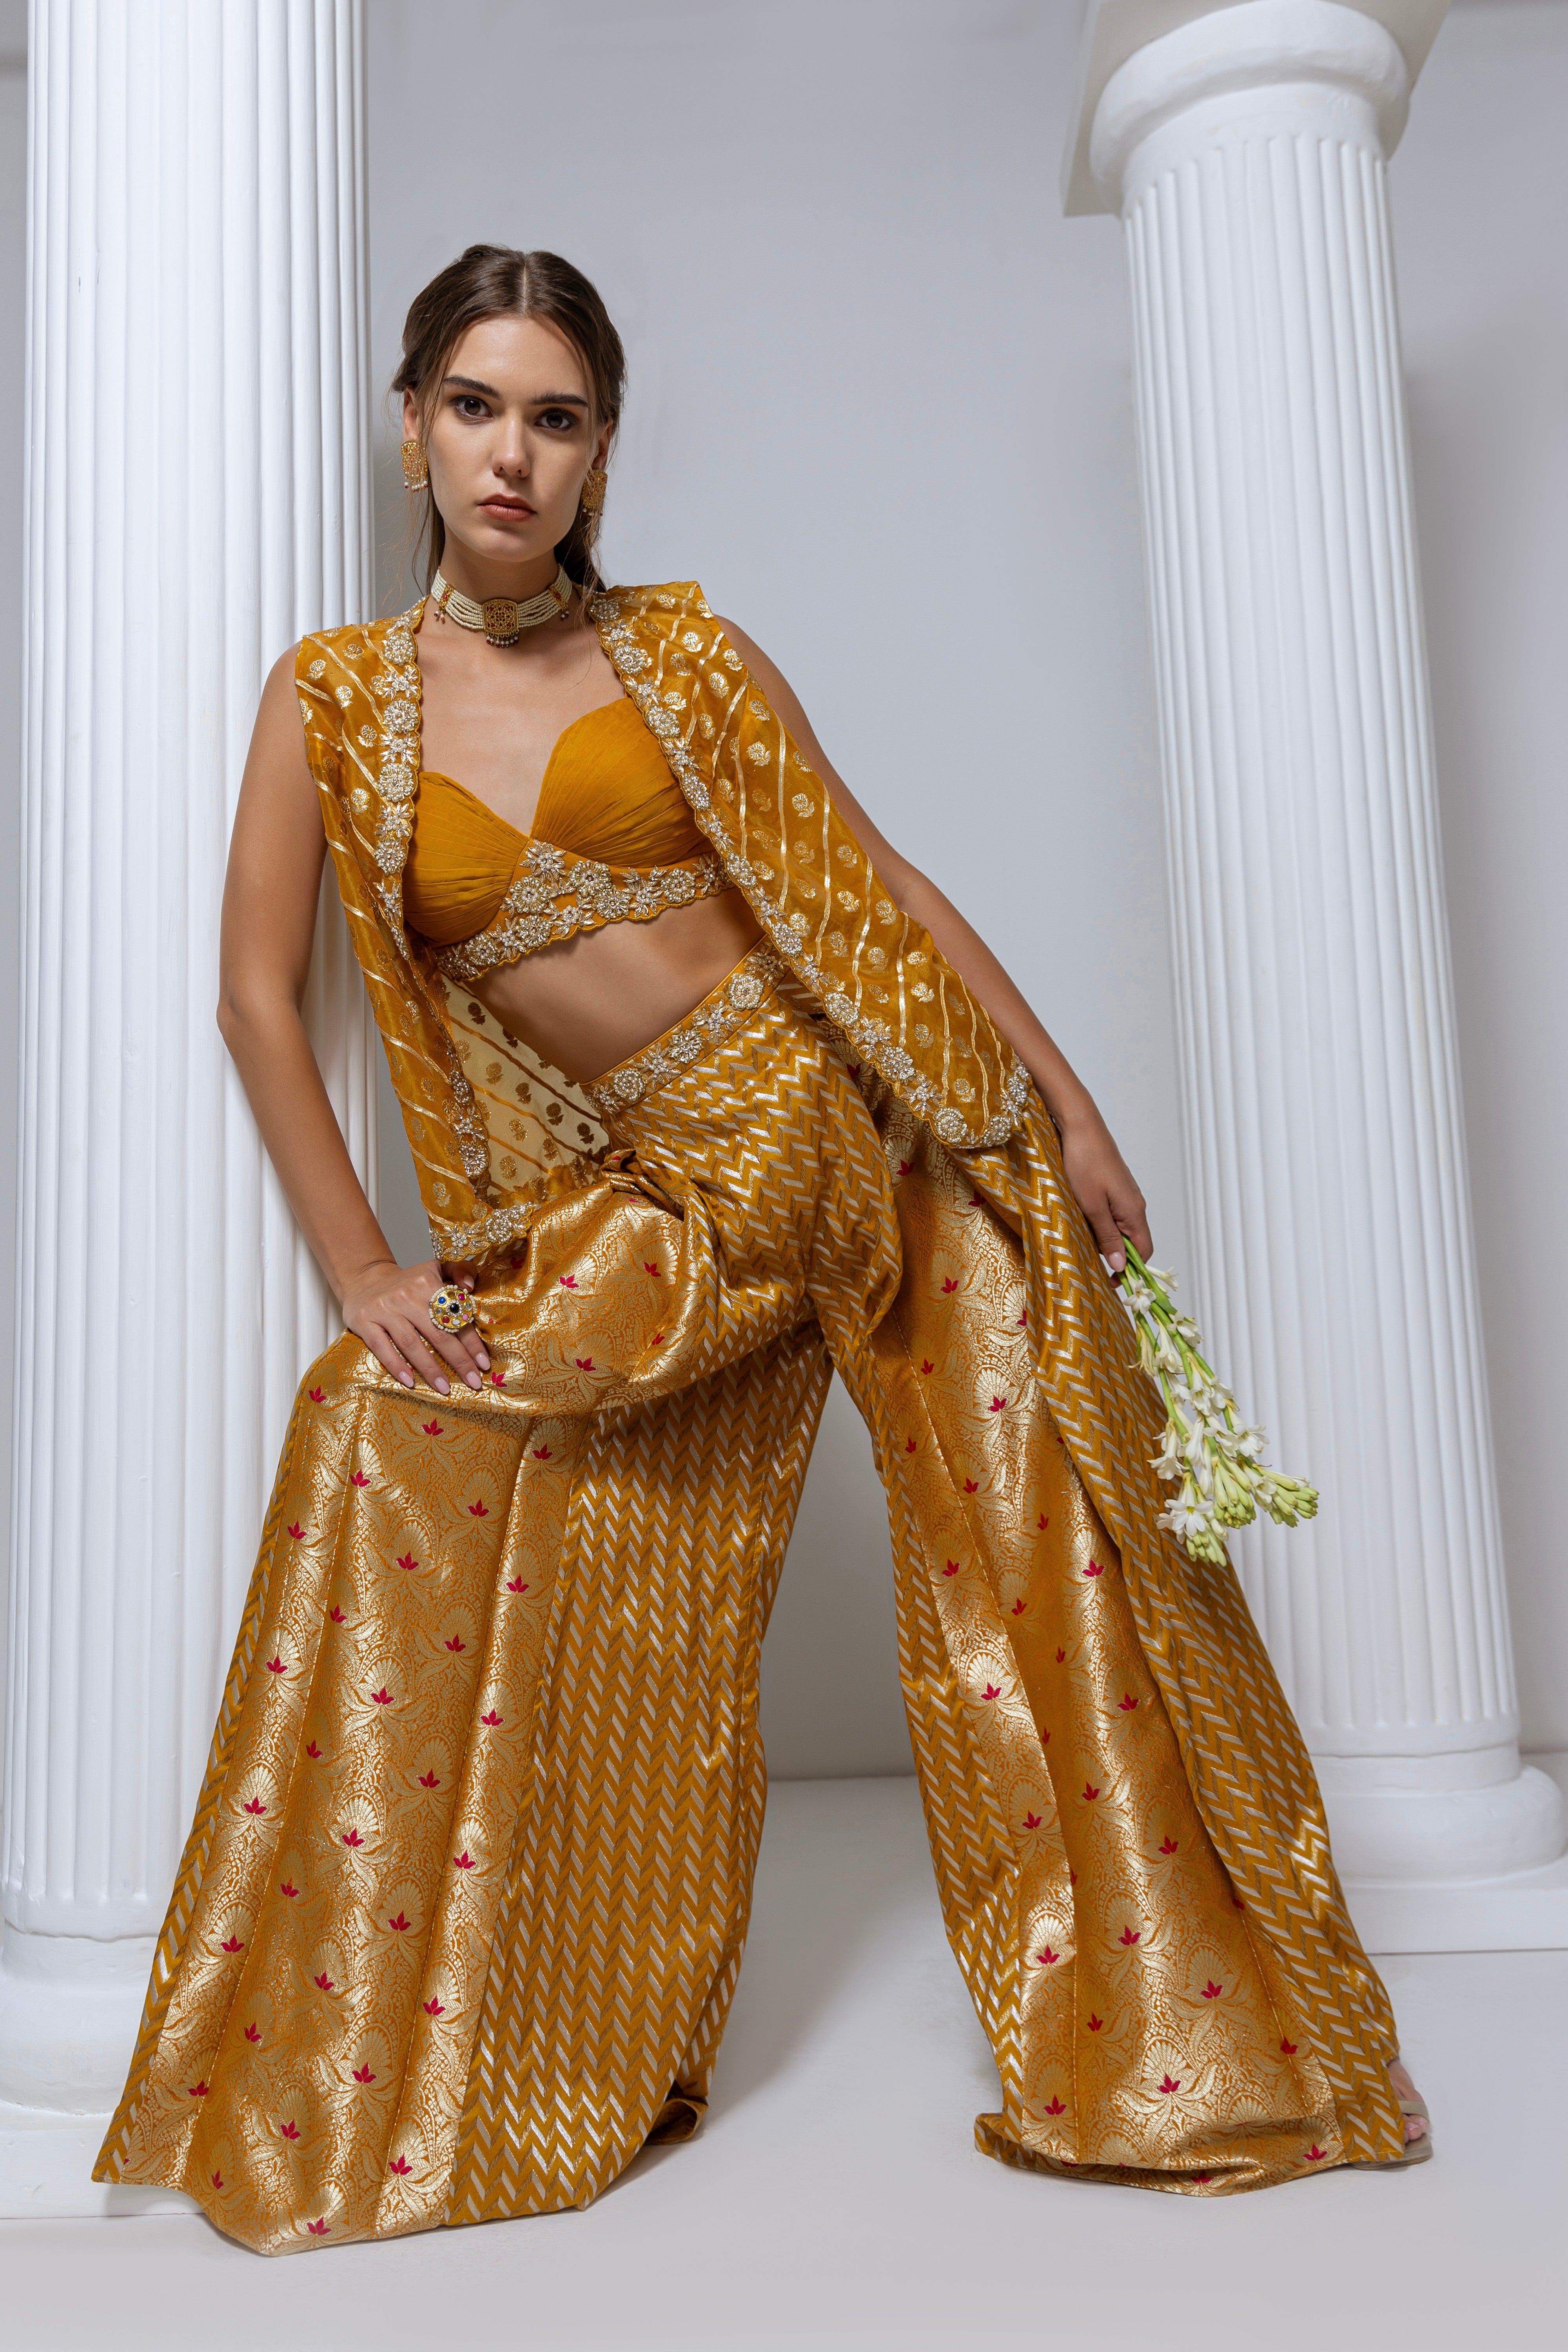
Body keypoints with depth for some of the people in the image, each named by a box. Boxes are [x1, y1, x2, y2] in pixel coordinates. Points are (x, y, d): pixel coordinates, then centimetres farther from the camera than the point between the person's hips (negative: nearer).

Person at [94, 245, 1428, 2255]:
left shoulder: (683, 650, 4)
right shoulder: (333, 697, 4)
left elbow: (878, 881, 5)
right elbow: (258, 994, 0)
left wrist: (1067, 1107, 1)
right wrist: (366, 1276, -8)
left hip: (879, 1117, 0)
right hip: (671, 1199, 1)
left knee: (1052, 1546, -3)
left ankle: (1168, 2046, 17)